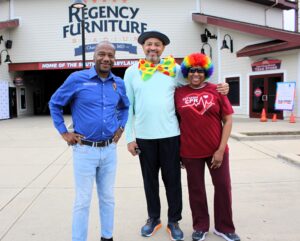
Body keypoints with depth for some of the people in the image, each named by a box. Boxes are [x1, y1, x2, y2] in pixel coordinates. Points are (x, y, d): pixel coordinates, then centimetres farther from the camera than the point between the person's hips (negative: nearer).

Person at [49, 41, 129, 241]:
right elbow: (55, 104, 3)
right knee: (82, 201, 5)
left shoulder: (119, 83, 4)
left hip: (109, 150, 4)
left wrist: (121, 127, 10)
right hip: (85, 150, -4)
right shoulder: (77, 79, -7)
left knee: (108, 198, 16)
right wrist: (64, 132, -1)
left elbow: (125, 107, 24)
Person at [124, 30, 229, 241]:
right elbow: (128, 106, 3)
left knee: (172, 180, 9)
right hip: (144, 136, 1)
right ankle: (153, 218, 33)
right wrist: (129, 137, 1)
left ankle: (174, 221, 27)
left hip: (170, 134, 0)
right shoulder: (132, 72, 3)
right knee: (150, 180, 14)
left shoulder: (174, 69, 2)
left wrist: (219, 87, -6)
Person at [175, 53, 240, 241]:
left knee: (223, 187, 8)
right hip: (190, 151, 0)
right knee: (196, 189, 11)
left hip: (217, 150, 1)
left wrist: (221, 149, -8)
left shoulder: (216, 90, -2)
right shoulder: (179, 93, -1)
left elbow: (228, 120, -2)